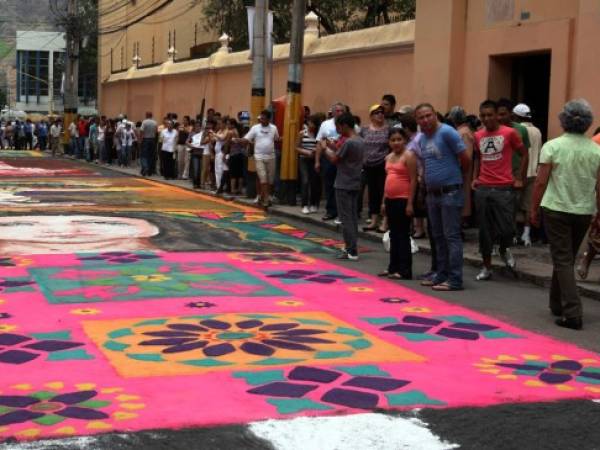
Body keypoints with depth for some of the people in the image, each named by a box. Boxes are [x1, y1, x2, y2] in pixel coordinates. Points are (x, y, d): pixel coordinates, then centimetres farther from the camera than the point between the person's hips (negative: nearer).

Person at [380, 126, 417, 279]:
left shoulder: (409, 156, -9)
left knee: (403, 235, -4)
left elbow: (413, 180, -13)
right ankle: (393, 267, 21)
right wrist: (384, 201, 15)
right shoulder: (389, 157, 14)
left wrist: (410, 203, -17)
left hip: (403, 200, -8)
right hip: (390, 200, 8)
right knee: (393, 234, 13)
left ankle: (405, 270, -1)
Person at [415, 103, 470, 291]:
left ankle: (455, 279, -3)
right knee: (438, 236, 14)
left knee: (451, 236, -6)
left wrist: (457, 177, 5)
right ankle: (442, 275, 23)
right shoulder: (421, 139, 11)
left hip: (451, 192, -8)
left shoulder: (446, 132, -12)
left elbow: (465, 159, -9)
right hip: (432, 193, 8)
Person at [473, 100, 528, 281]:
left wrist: (520, 179, 0)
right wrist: (475, 177, 12)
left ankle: (505, 250, 26)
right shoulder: (478, 136, 9)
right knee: (484, 230, 6)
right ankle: (486, 267, 16)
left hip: (504, 188, -4)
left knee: (506, 228, -8)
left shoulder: (509, 133, -4)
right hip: (482, 189, 4)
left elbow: (524, 154, 4)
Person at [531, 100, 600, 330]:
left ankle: (572, 313, -11)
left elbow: (541, 182, -9)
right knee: (567, 259, 19)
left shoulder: (552, 146, -8)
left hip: (556, 209, -3)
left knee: (563, 261, -1)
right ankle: (557, 304, 32)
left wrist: (534, 209, 1)